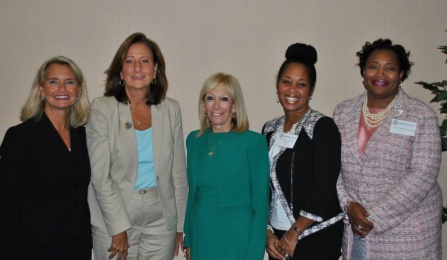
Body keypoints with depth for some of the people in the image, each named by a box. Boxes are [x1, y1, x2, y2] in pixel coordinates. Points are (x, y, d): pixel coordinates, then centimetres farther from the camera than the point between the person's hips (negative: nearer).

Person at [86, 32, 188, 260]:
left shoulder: (171, 109, 4)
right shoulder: (102, 108, -5)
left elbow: (178, 172, 7)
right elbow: (100, 175, -9)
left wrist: (180, 225, 7)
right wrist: (119, 228, -11)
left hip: (161, 221, 3)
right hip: (113, 219, -2)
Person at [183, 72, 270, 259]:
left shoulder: (254, 142, -11)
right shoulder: (194, 140, 3)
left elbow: (260, 203, -9)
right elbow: (192, 193, 10)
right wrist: (188, 241, 9)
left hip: (237, 239, -4)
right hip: (201, 238, 4)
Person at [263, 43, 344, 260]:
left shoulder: (323, 127, -10)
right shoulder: (269, 129, 6)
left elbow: (324, 187, -15)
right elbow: (264, 184, 7)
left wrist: (294, 233, -13)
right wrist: (267, 231, 1)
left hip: (317, 237, -5)